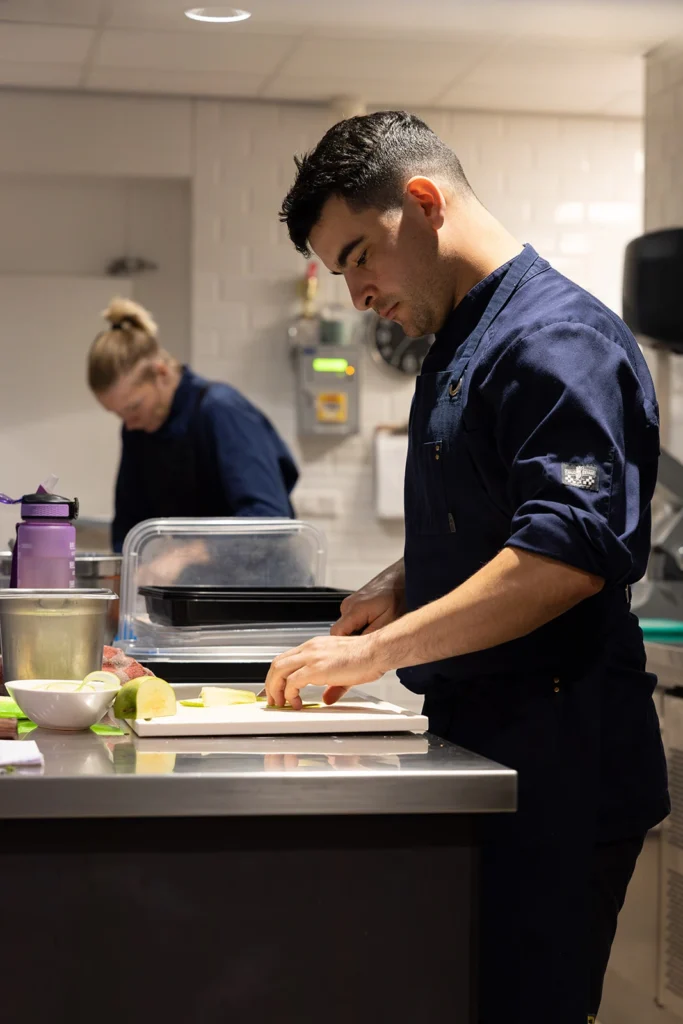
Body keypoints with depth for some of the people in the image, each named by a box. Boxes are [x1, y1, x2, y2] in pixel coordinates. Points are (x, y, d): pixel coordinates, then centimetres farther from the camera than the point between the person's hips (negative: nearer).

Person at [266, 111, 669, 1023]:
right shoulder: (464, 341, 18)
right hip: (481, 743, 10)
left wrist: (378, 650, -23)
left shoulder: (558, 339, -15)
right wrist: (397, 588, 9)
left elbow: (568, 556, -26)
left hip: (557, 767, -10)